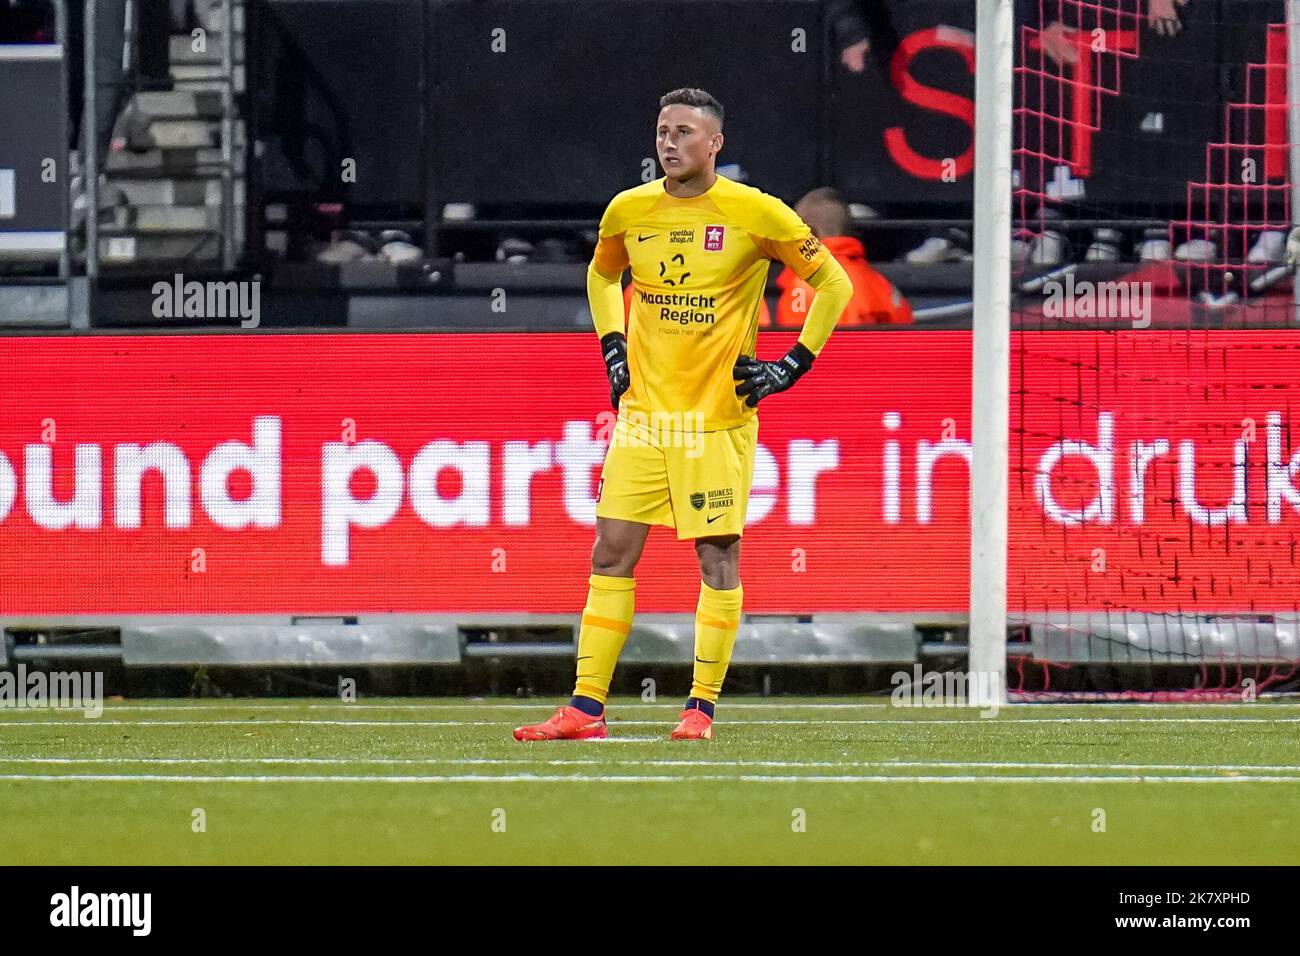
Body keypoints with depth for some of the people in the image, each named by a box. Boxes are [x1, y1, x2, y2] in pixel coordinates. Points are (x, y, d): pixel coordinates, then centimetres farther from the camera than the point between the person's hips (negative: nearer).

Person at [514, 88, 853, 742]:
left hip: (718, 416, -4)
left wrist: (792, 367, -4)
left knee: (717, 555, -3)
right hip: (643, 413, 4)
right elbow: (602, 274, 27)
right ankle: (584, 708, 1)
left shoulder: (755, 214, -7)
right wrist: (612, 349, 13)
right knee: (612, 552, 0)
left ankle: (702, 708, 4)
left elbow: (833, 283, 2)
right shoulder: (629, 210, 5)